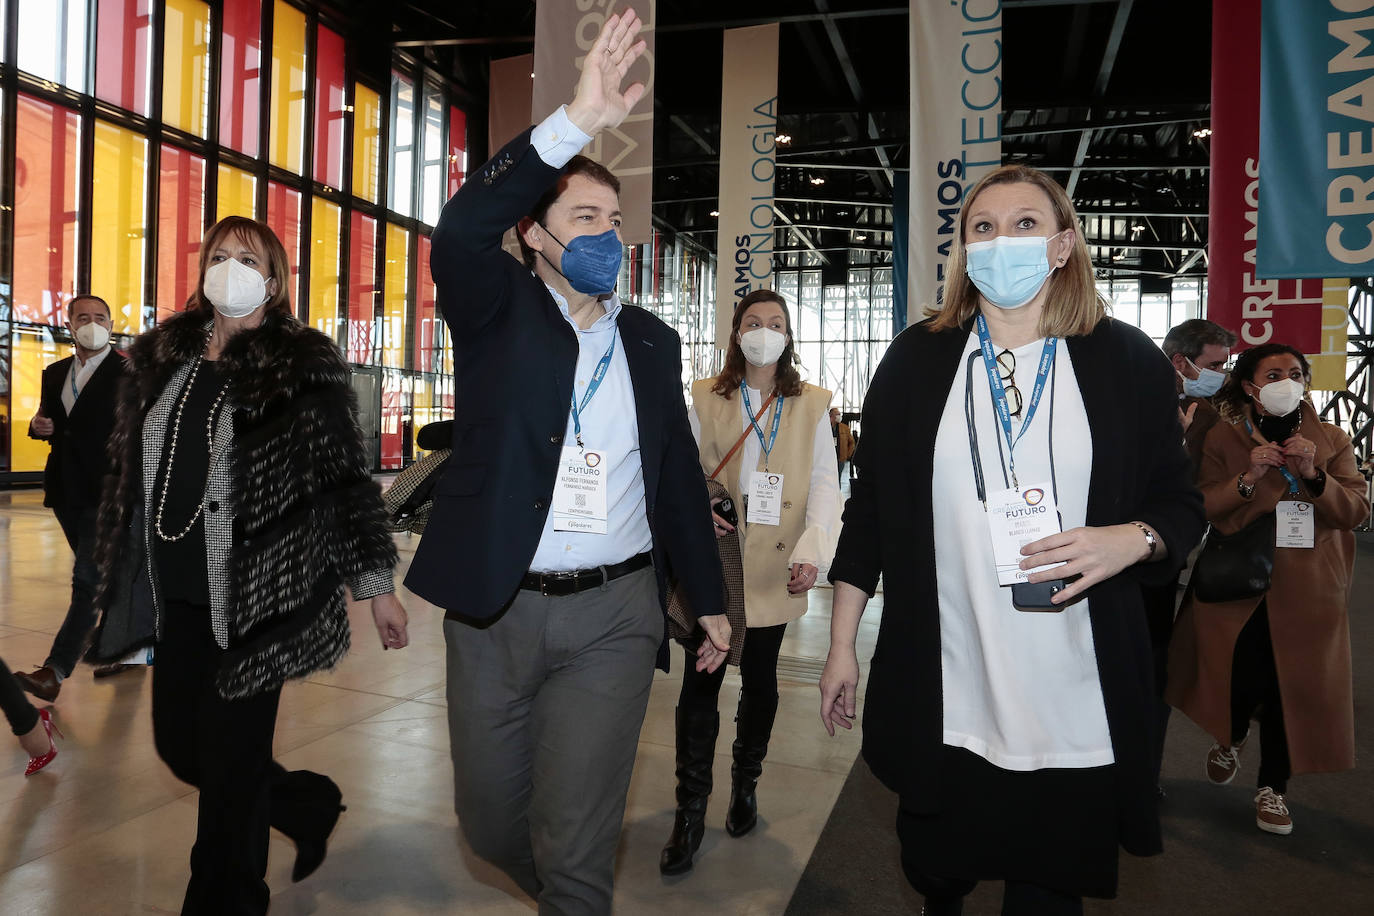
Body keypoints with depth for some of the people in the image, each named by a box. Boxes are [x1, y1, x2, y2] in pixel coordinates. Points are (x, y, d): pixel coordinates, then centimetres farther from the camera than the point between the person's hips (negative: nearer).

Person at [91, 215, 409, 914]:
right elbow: (130, 474, 16)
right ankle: (308, 804, 39)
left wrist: (377, 587, -8)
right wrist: (117, 574, 18)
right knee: (180, 747, 16)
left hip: (252, 603, -6)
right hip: (177, 600, 7)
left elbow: (346, 481, -7)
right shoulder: (162, 358, 10)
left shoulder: (302, 366, -7)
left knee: (230, 767, 2)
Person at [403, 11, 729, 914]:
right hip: (494, 608, 0)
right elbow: (460, 229, -23)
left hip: (613, 614, 1)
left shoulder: (652, 340, 9)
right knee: (491, 822, 16)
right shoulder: (497, 311, 0)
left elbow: (680, 474, 14)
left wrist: (710, 597, 16)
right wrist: (577, 120, -29)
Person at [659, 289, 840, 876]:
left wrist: (813, 550, -14)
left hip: (774, 571, 1)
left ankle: (746, 784, 35)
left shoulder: (812, 404, 6)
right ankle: (690, 812, 12)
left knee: (760, 682, 13)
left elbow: (825, 482, 0)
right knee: (700, 684, -1)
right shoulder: (704, 399, 6)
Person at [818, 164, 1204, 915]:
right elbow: (870, 508, 5)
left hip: (1076, 702, 0)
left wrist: (1131, 539, -16)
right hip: (940, 693, 1)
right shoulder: (916, 359, 3)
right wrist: (841, 646, 4)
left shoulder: (1127, 362, 2)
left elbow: (1179, 504, 8)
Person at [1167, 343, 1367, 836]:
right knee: (1242, 679, -4)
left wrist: (1314, 476, -17)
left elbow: (1356, 510, 0)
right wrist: (1248, 478, -21)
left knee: (1290, 686, 3)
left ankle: (1272, 787, 23)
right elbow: (1202, 509, -6)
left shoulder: (1332, 441, 8)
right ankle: (1228, 742, 32)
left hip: (1307, 590, 2)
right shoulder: (1223, 439, 2)